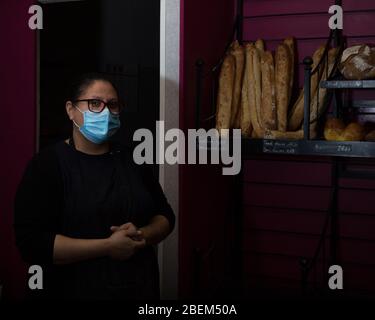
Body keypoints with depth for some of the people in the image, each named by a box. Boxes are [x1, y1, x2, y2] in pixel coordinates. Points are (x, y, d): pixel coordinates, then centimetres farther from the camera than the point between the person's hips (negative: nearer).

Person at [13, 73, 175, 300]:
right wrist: (107, 246, -21)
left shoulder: (132, 161, 6)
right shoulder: (47, 165, -10)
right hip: (74, 291, -5)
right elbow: (31, 242, -18)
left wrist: (141, 236, -12)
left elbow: (166, 216, 10)